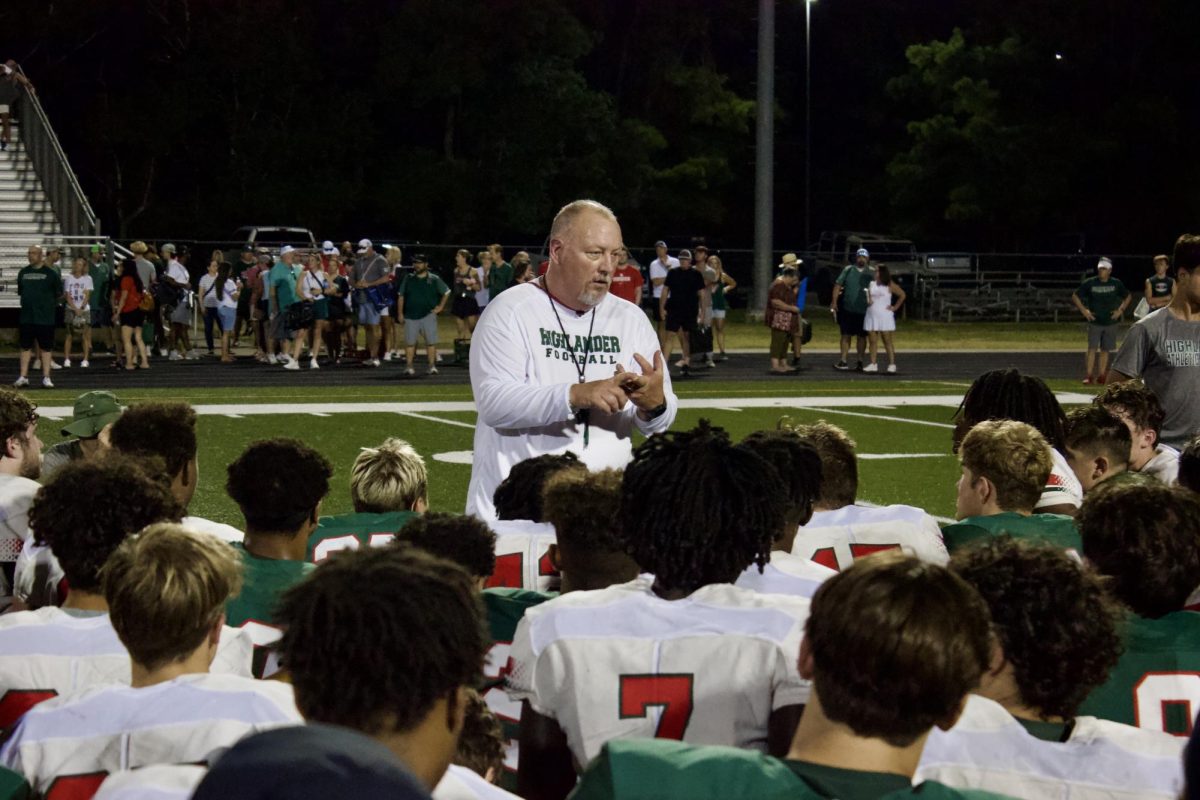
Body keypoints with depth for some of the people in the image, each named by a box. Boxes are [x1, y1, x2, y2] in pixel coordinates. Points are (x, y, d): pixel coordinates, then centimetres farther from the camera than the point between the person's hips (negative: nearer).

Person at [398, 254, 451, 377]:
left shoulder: (434, 279, 4)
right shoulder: (408, 279, 9)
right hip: (411, 316, 1)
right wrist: (400, 313, 3)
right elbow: (401, 296, 10)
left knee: (431, 341, -1)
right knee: (410, 342, -1)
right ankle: (409, 366, 3)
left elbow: (446, 292, 11)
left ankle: (432, 366, 5)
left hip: (428, 315, -1)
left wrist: (440, 306, 3)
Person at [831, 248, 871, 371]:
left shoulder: (871, 272, 1)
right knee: (846, 335, 0)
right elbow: (838, 285, 2)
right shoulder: (848, 270, 2)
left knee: (861, 336, 8)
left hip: (863, 310, 0)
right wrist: (834, 302, -4)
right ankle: (843, 361, 1)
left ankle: (860, 362, 16)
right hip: (847, 309, 0)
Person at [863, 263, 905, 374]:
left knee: (888, 341, -3)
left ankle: (892, 364, -3)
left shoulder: (890, 285, 0)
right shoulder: (871, 284, 10)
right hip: (871, 316, 4)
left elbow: (902, 295, 4)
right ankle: (873, 364, 3)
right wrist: (868, 301, -5)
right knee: (872, 341, 1)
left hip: (885, 316, -4)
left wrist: (895, 307, -1)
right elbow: (867, 297, 17)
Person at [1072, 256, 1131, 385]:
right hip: (1094, 322, -2)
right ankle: (1088, 375, -11)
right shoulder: (1089, 283, -3)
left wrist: (1120, 310, 4)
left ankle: (1101, 375, 12)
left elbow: (1127, 297, 17)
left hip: (1110, 322, 2)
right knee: (1092, 348, -12)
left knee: (1105, 350, 6)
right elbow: (1075, 296, 5)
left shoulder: (1116, 284, 2)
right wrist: (1084, 310, -4)